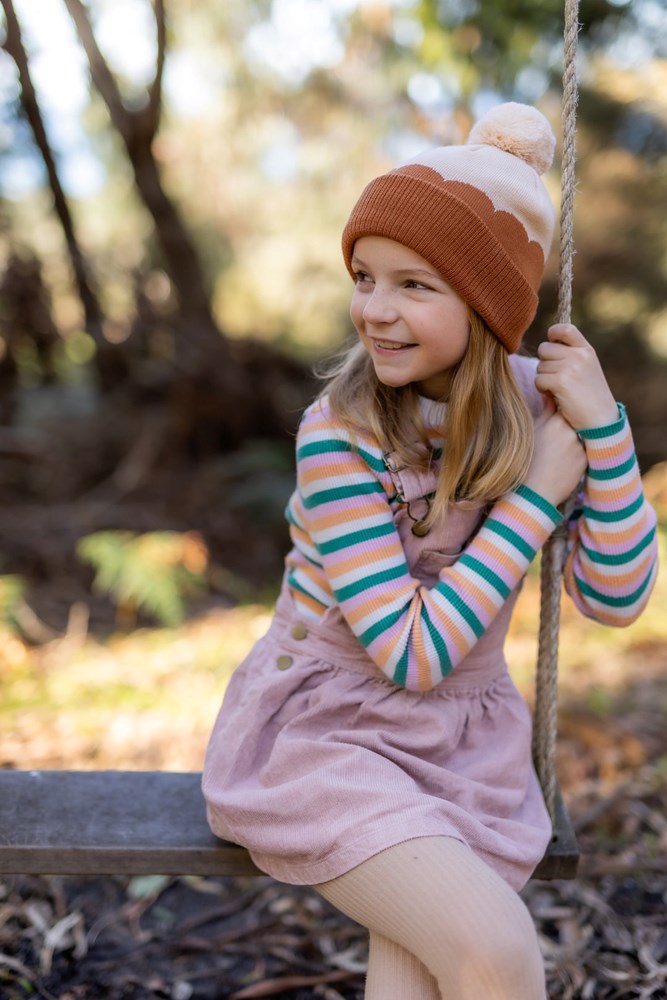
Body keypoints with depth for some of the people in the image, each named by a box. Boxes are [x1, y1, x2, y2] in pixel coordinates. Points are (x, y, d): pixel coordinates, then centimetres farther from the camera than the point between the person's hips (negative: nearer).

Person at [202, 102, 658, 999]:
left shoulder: (535, 404, -4)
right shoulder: (339, 435, -19)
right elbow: (414, 652, -21)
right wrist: (539, 490, -21)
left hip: (463, 739, 4)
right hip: (329, 725, -4)